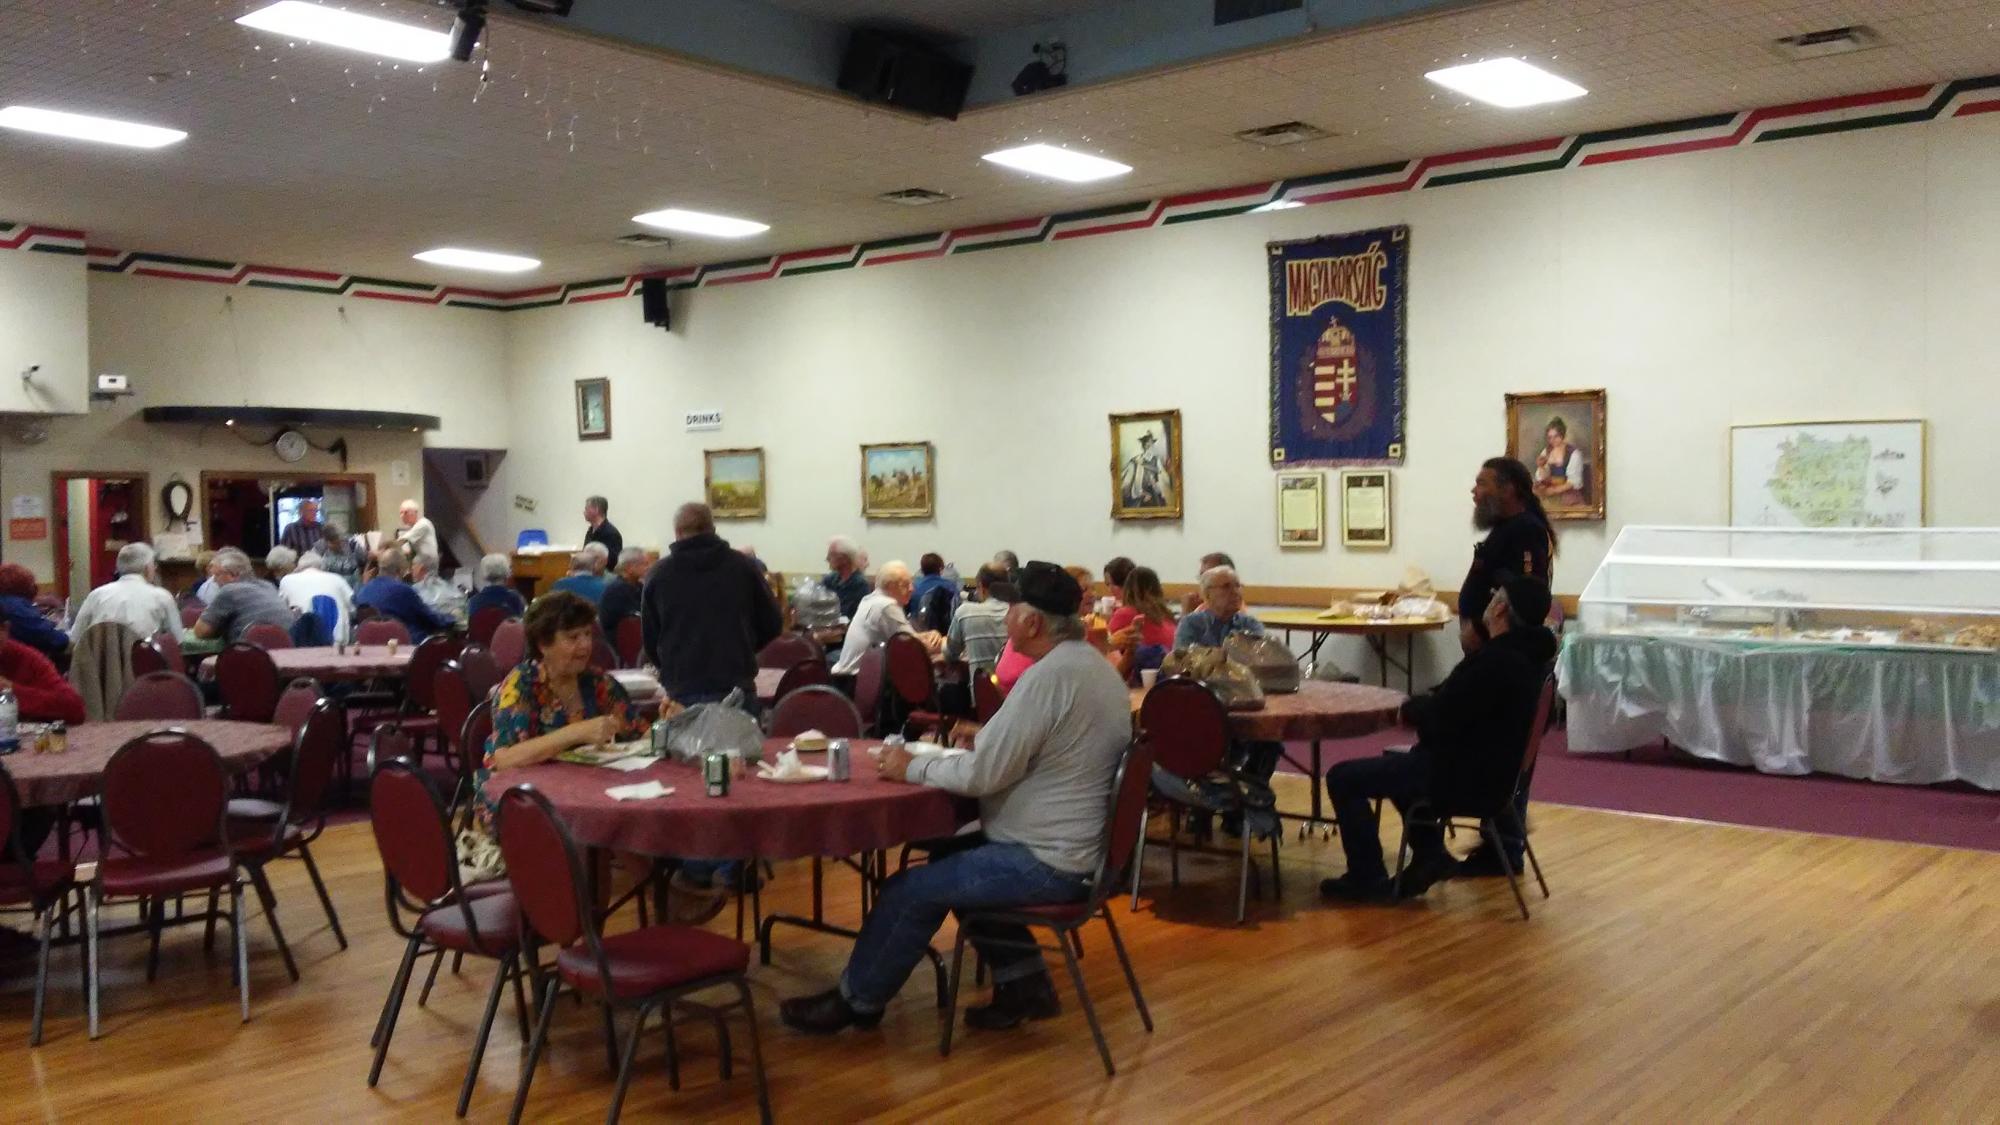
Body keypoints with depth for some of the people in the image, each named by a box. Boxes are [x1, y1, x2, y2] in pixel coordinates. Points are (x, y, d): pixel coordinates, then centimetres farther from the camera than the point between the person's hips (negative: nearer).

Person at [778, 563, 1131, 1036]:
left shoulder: (1049, 676, -23)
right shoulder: (1095, 666, 7)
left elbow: (982, 775, -22)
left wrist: (912, 768, -8)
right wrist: (984, 739, 10)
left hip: (1046, 862, -10)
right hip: (1080, 847, 10)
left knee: (909, 890, 1)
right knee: (950, 858, 24)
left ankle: (855, 1001, 21)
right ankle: (1023, 981, 22)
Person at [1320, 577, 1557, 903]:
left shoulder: (1496, 662, -29)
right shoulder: (1528, 653, 4)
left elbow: (1438, 720, -25)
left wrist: (1410, 708, -5)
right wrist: (1423, 707, 0)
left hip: (1466, 775, -10)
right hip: (1490, 766, 10)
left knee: (1343, 779, -3)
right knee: (1397, 763, 34)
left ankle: (1367, 879, 5)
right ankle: (1431, 854, 26)